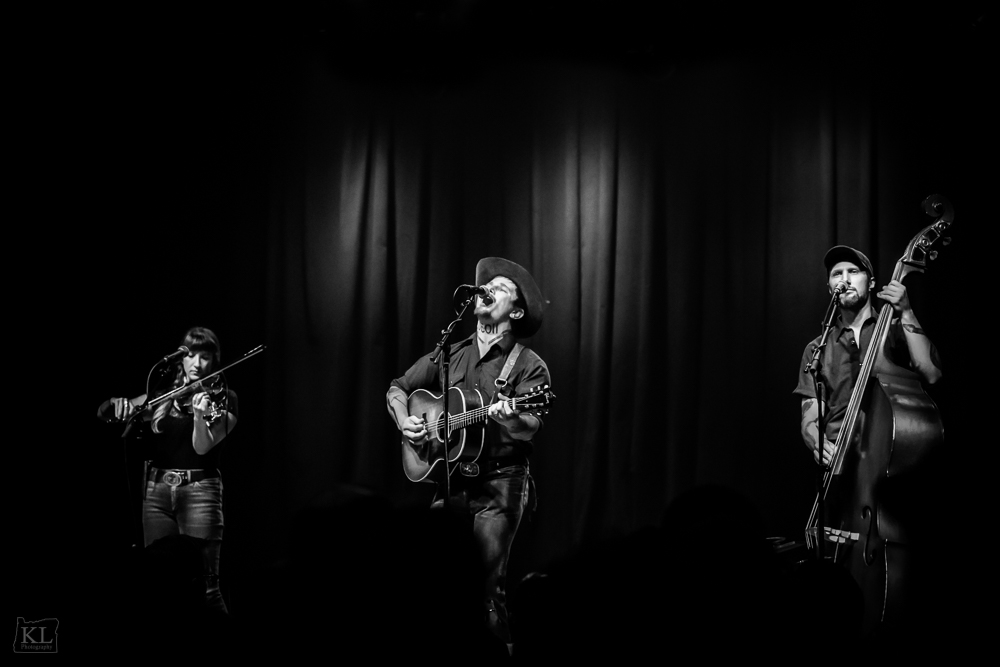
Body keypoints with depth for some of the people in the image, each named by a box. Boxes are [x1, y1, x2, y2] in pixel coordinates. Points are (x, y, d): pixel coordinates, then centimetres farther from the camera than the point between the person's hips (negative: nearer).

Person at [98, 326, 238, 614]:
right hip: (156, 490, 4)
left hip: (199, 490, -4)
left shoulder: (223, 400, 4)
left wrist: (199, 414, -27)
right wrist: (118, 404, -10)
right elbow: (103, 412, 12)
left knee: (203, 585, -11)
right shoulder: (163, 397, 13)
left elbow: (203, 446, -8)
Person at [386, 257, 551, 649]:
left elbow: (530, 426, -16)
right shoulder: (449, 356, 13)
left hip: (500, 484, -4)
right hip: (450, 479, 4)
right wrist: (404, 421, 4)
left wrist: (511, 418, -38)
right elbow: (397, 389, 23)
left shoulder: (529, 366, -1)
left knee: (487, 584, -14)